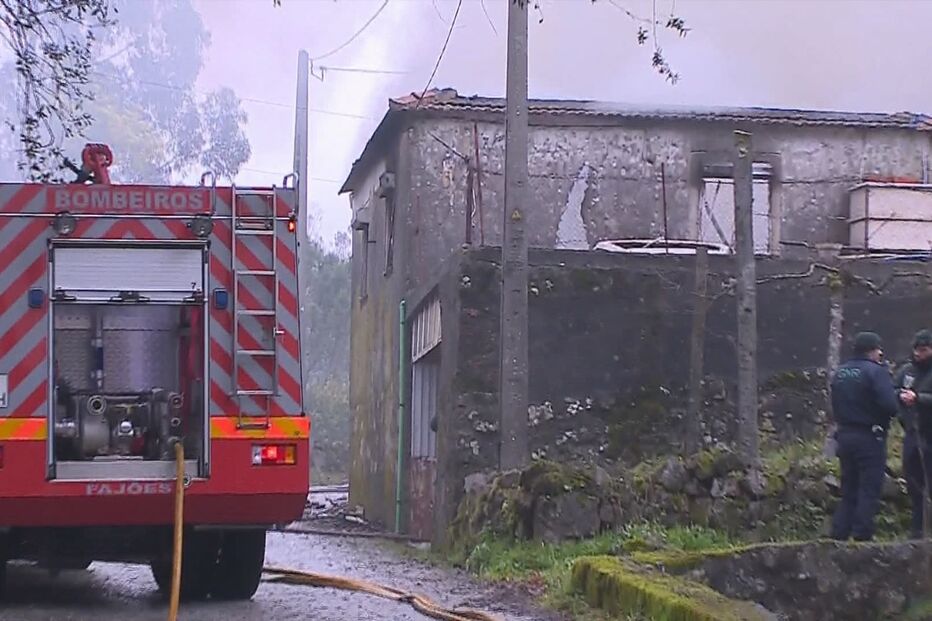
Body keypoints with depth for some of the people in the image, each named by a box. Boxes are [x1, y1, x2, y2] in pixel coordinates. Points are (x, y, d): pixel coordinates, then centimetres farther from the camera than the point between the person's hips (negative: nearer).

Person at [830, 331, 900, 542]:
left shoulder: (839, 373, 11)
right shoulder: (876, 372, -12)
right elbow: (890, 406, -20)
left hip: (844, 435, 7)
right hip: (869, 437, -7)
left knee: (848, 489, 13)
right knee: (869, 488, -2)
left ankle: (839, 532, 9)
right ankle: (862, 534, -4)